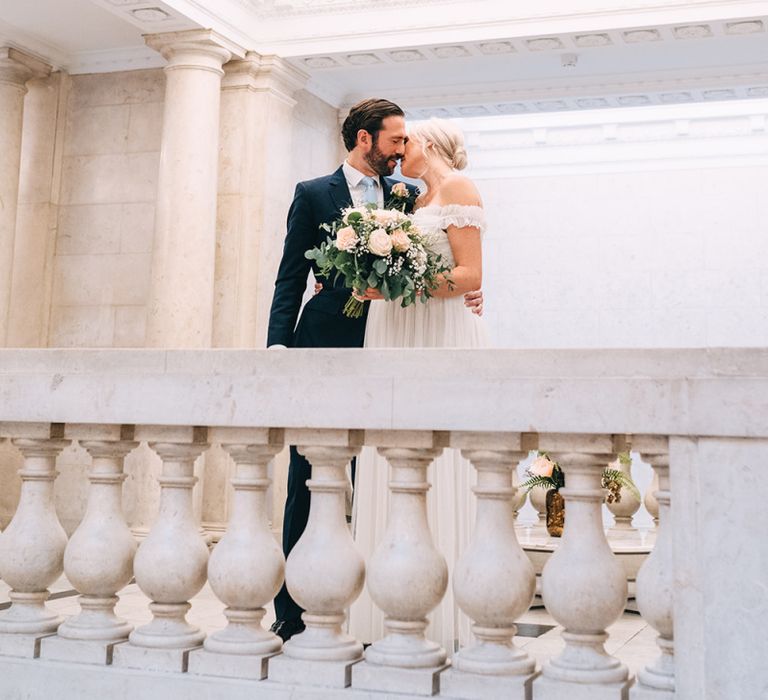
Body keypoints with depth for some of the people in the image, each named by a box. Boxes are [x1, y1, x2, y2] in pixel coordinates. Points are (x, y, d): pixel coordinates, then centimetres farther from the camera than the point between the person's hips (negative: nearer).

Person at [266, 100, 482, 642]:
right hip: (323, 351, -2)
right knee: (306, 485, 0)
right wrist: (278, 348, -8)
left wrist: (468, 290, -5)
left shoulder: (408, 198, 13)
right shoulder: (313, 194, 5)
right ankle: (291, 608, 9)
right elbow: (291, 279, 2)